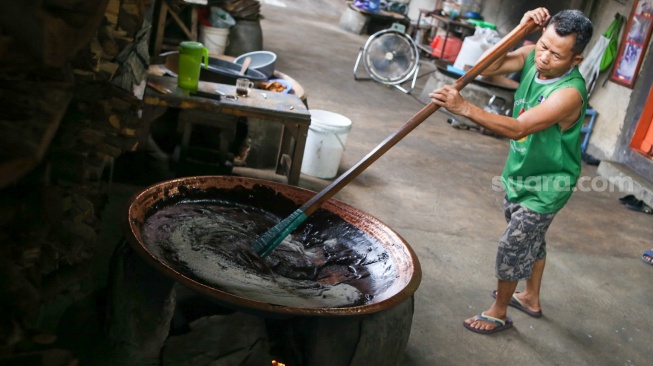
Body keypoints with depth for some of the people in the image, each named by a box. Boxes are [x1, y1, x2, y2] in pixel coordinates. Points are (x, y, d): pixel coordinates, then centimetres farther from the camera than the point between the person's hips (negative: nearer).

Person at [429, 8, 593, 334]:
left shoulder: (570, 92, -35)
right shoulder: (532, 56, -12)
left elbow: (519, 128, -43)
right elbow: (488, 68, -14)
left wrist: (464, 108, -52)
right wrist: (520, 30, -25)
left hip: (545, 186, -8)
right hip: (519, 172, 8)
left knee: (512, 247, 2)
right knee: (530, 239, 25)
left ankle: (498, 313, 26)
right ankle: (531, 299, 47)